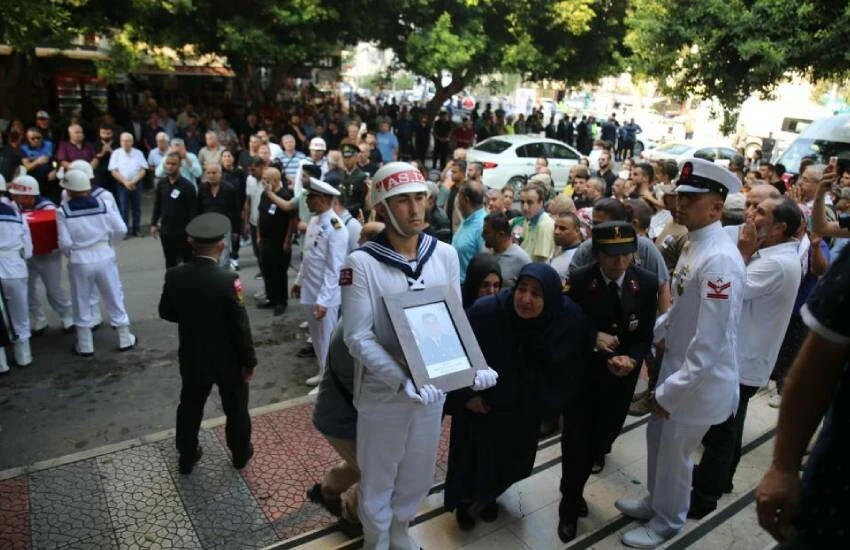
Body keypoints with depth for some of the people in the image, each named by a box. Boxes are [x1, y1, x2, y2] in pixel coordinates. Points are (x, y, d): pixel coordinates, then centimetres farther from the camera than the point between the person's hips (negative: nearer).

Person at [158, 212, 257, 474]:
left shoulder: (174, 275, -13)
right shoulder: (228, 279, -27)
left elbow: (166, 312, 3)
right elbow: (240, 325, -21)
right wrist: (248, 360, -9)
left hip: (192, 358, 4)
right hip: (228, 360, -3)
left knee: (189, 408, 23)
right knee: (236, 409, 19)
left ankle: (186, 458, 40)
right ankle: (241, 454, 38)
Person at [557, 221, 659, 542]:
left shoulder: (647, 283, -9)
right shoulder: (578, 281, -17)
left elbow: (646, 335, -4)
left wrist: (631, 359, -22)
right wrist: (592, 338, -23)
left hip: (622, 376, 3)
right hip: (582, 374, -2)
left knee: (604, 433, 17)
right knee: (576, 441, 4)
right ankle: (570, 505, 25)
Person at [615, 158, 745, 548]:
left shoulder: (719, 259, -27)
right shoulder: (694, 245, 2)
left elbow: (710, 342, -27)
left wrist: (670, 392, -21)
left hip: (700, 380, -8)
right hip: (678, 367, 8)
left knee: (673, 454, 11)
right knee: (657, 439, 23)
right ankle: (655, 503, 47)